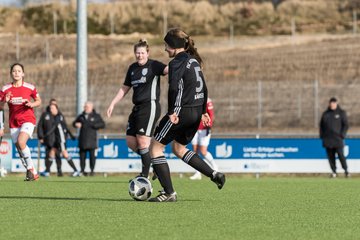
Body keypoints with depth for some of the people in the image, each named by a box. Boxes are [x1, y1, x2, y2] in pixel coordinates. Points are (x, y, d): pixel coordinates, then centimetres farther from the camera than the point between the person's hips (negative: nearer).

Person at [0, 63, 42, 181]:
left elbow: (39, 101, 10)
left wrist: (32, 104, -12)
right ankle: (33, 173, 17)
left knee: (21, 142, -27)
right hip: (13, 122, 4)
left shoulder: (29, 87, -2)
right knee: (19, 148, 3)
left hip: (28, 119, -3)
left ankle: (30, 167, -10)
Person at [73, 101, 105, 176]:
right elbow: (74, 123, 26)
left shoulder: (96, 116, 7)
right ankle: (82, 170, 6)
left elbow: (102, 124, 1)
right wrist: (76, 124, 2)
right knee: (82, 155, 0)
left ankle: (92, 170, -1)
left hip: (92, 138, -3)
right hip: (82, 139, 3)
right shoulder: (81, 116, 17)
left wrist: (94, 125, -11)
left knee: (92, 155, -7)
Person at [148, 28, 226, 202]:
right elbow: (203, 88, 22)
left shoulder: (177, 63, -11)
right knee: (179, 148, 26)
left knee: (155, 147, 1)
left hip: (183, 111, -9)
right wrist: (203, 111, 27)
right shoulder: (194, 61, 16)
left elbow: (175, 88, -25)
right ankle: (214, 175, 16)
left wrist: (172, 112, -24)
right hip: (196, 112, 9)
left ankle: (169, 193, -3)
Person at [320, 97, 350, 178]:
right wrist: (322, 135, 7)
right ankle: (334, 172, 7)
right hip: (328, 140, 3)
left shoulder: (341, 113, 5)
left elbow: (346, 125, 3)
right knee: (330, 156, 1)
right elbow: (321, 125, 18)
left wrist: (342, 135, -8)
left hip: (338, 139, -3)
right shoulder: (325, 114, 13)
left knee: (341, 155, -10)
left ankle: (346, 170, 2)